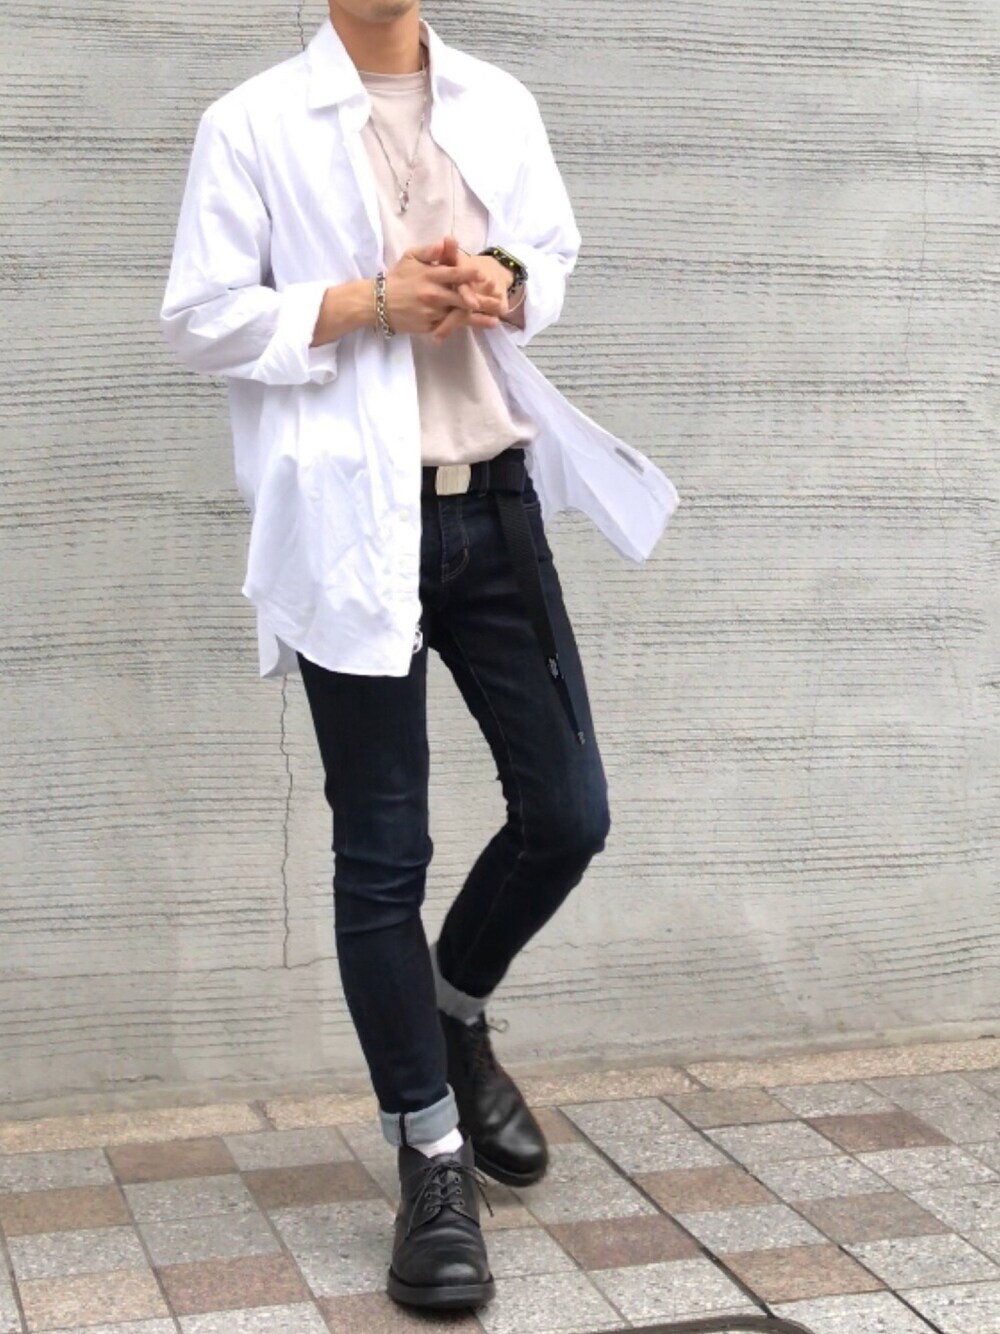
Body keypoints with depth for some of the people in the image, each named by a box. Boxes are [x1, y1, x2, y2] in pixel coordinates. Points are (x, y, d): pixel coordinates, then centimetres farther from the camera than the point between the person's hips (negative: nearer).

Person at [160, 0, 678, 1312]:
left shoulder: (502, 105, 9)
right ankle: (433, 1164, 16)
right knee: (383, 852, 3)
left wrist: (506, 285, -3)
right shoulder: (253, 123, -3)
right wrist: (369, 300, -15)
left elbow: (556, 250, 20)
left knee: (569, 811, 5)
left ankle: (454, 1010, 35)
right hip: (354, 529, -4)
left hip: (495, 507, 4)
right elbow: (203, 319, -3)